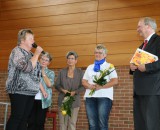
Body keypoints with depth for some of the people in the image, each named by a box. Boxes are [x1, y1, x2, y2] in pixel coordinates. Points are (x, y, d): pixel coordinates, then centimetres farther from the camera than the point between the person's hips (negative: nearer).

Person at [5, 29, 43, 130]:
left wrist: (42, 88, 14)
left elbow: (36, 74, 22)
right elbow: (27, 67, -23)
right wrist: (37, 54, -13)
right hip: (19, 91, -8)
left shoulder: (30, 54, 17)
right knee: (16, 118, -8)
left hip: (30, 92, 8)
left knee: (24, 119, 7)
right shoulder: (17, 51, -8)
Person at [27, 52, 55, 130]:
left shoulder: (51, 73, 12)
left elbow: (49, 84, -5)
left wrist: (43, 72, 1)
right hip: (32, 99, 0)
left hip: (43, 101, 0)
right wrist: (42, 90, -9)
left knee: (40, 123, 1)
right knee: (31, 122, -3)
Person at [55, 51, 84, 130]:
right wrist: (63, 90, -11)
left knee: (72, 123, -3)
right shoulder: (62, 72, 8)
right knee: (62, 122, 0)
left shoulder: (80, 72, 3)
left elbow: (83, 86, -1)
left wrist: (74, 92, -15)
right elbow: (57, 85, 7)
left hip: (74, 100, -1)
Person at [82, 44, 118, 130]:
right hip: (90, 97, 4)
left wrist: (101, 86, -15)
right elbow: (84, 81, 16)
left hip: (104, 97, -4)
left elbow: (115, 81, -4)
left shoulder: (109, 66, 7)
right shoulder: (90, 67, 21)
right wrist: (89, 86, -7)